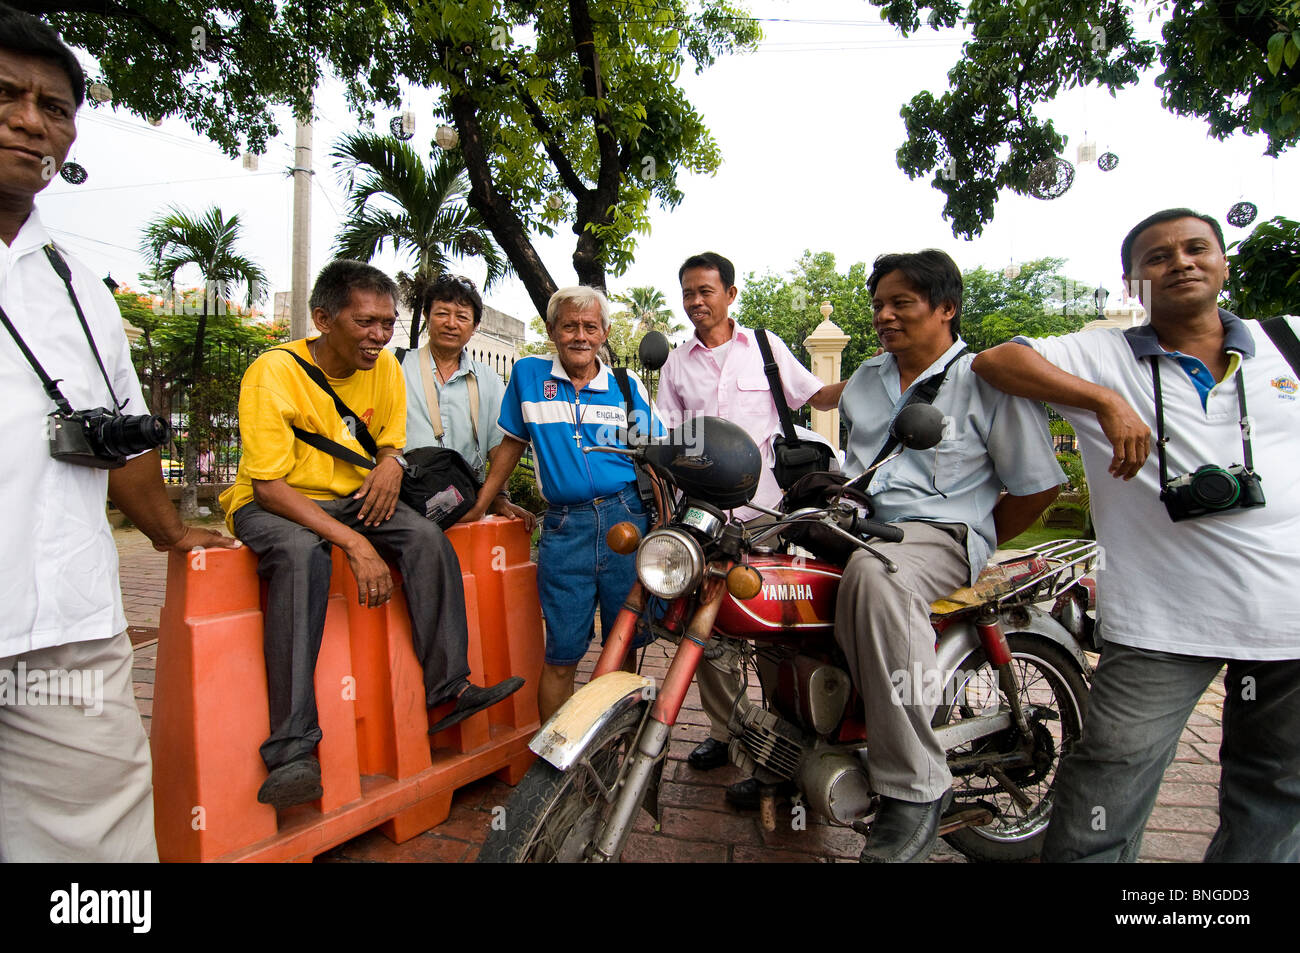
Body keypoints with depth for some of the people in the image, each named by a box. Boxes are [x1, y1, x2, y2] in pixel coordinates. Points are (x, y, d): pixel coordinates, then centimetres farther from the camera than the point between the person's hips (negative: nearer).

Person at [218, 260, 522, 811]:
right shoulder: (274, 372, -19)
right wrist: (355, 543, -34)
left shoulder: (384, 366, 0)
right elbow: (269, 485, -23)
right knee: (302, 554, -37)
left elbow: (390, 442, 13)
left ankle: (448, 687, -14)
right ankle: (292, 747, -35)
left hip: (352, 497, 6)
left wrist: (390, 465, -14)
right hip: (271, 504, -5)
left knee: (427, 536, -19)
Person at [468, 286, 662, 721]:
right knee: (562, 655, 1)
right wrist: (478, 506, 15)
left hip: (627, 519, 1)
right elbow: (512, 443, 16)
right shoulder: (528, 374, 9)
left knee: (626, 645, 9)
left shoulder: (627, 386, 8)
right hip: (563, 528, 0)